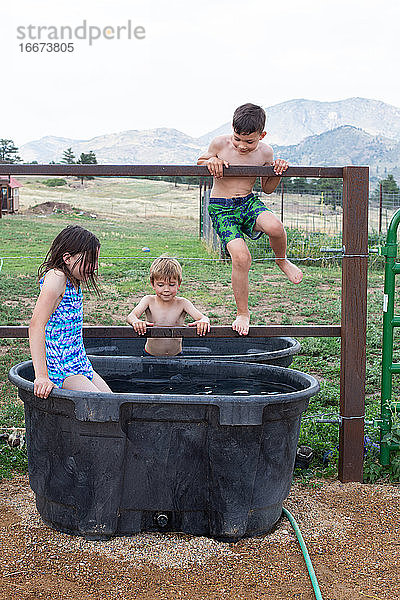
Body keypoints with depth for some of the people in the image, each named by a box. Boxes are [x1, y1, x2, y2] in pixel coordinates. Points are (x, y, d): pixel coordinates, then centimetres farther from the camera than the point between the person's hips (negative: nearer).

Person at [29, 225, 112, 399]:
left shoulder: (73, 282, 12)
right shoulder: (56, 277, -16)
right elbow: (36, 325, -25)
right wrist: (41, 376, -31)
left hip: (80, 365, 9)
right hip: (61, 371, -9)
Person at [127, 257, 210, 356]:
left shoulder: (182, 303, -7)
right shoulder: (149, 301, -7)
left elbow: (203, 318, -18)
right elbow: (131, 316, -21)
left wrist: (203, 321, -44)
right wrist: (136, 321, -47)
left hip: (176, 355, 0)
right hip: (150, 355, 0)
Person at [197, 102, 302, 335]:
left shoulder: (265, 152, -2)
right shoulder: (220, 144, -8)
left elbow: (267, 188, 11)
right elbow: (200, 162, 12)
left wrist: (277, 173, -10)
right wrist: (211, 161, -11)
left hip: (249, 203, 2)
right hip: (222, 209, -2)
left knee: (275, 226, -34)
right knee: (241, 256, -22)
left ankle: (282, 260, 3)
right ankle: (243, 312, -2)